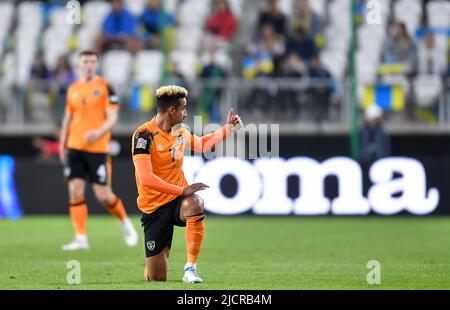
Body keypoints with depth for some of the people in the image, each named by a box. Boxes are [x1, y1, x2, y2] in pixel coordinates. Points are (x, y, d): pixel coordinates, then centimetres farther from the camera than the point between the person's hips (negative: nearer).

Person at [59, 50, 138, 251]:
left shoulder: (105, 87, -2)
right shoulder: (73, 89, 12)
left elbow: (112, 117, -8)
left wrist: (99, 132, -25)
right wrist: (62, 146, 17)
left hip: (97, 148, -4)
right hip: (75, 147, 4)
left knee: (103, 194, -5)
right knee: (75, 191, -5)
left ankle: (125, 222, 22)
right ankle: (81, 238, -2)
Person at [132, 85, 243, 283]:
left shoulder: (180, 131, 6)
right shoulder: (144, 135, -17)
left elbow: (202, 145, 30)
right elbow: (146, 179, -26)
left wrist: (228, 129, 21)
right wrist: (182, 190, -28)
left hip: (178, 199, 4)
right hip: (154, 207, -4)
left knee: (194, 204, -37)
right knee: (157, 279, -4)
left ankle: (190, 268, -28)